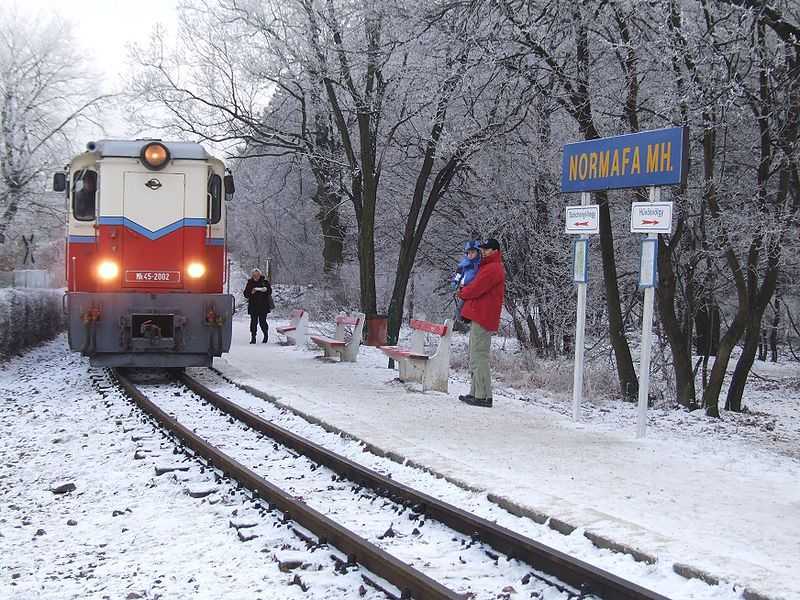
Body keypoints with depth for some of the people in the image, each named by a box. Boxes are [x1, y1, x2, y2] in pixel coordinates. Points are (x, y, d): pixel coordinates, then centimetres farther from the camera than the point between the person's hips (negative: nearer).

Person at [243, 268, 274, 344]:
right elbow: (245, 294, 3)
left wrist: (266, 290, -18)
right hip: (253, 306, 1)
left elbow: (270, 291, 4)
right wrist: (251, 292, -17)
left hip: (263, 306, -1)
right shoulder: (250, 283, 7)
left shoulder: (265, 282, 5)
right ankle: (253, 337, 2)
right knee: (253, 321, -3)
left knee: (262, 322, -3)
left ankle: (266, 335, 21)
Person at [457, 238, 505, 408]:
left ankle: (483, 396, -11)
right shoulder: (489, 267, 22)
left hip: (483, 318, -11)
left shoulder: (492, 269, -13)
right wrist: (466, 292, 3)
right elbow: (477, 287, 23)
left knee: (479, 357, -11)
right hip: (481, 317, 11)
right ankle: (475, 393, 18)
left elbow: (475, 289, -16)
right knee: (476, 358, 14)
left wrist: (462, 293, 3)